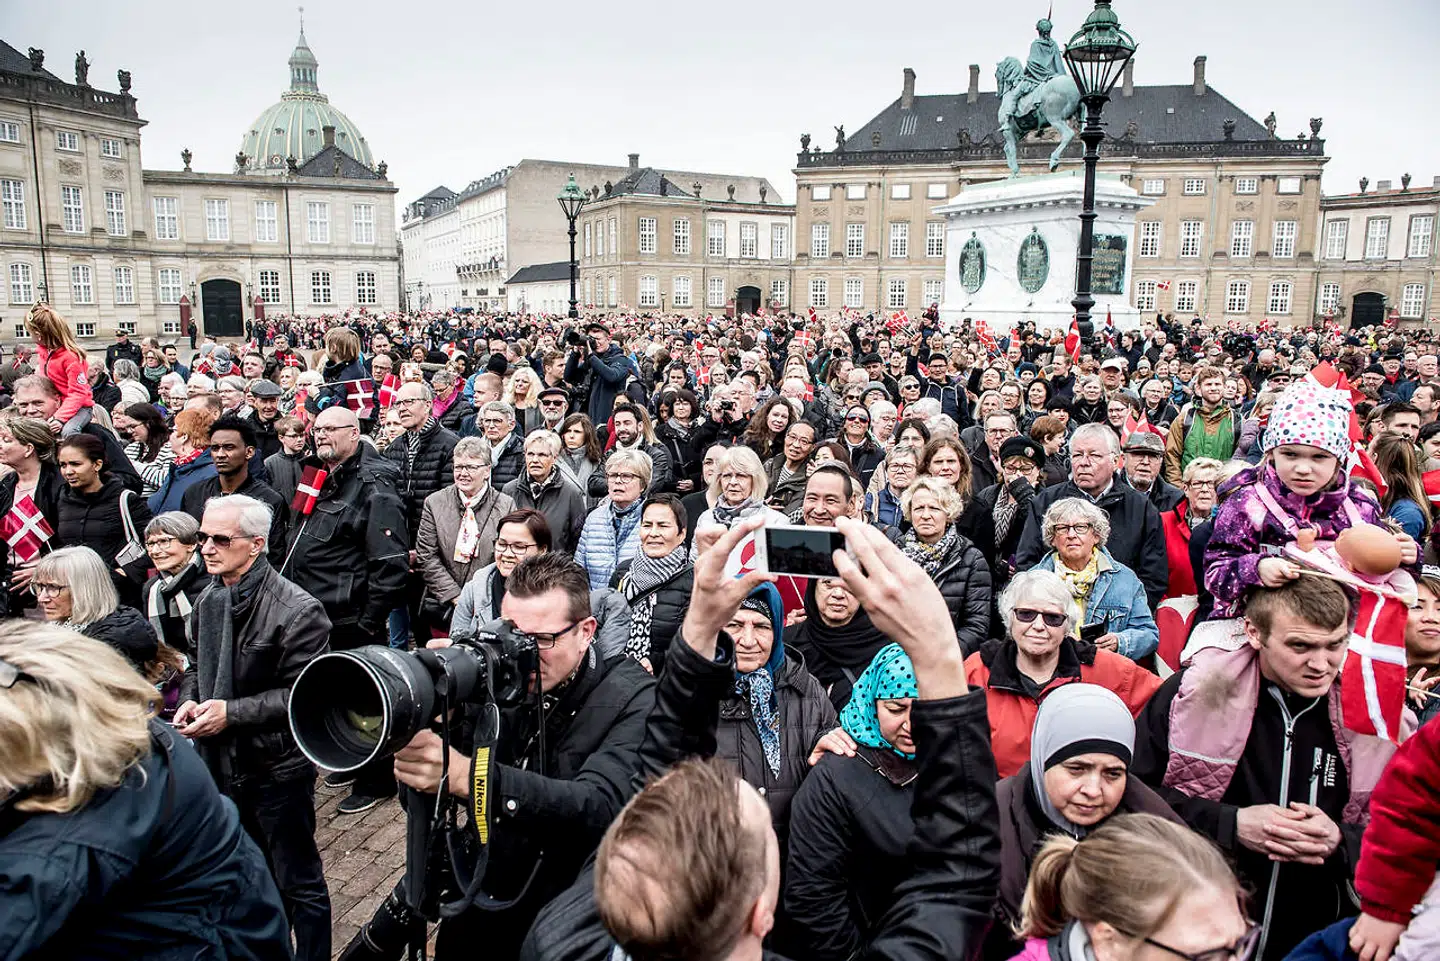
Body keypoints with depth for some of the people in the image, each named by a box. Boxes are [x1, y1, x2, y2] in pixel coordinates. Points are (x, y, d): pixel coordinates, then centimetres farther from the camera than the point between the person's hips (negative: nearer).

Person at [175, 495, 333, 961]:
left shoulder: (296, 610, -21)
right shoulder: (210, 598, 4)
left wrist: (233, 713, -24)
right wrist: (190, 699, -2)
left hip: (277, 766, -7)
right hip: (222, 763, 7)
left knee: (297, 882, 8)